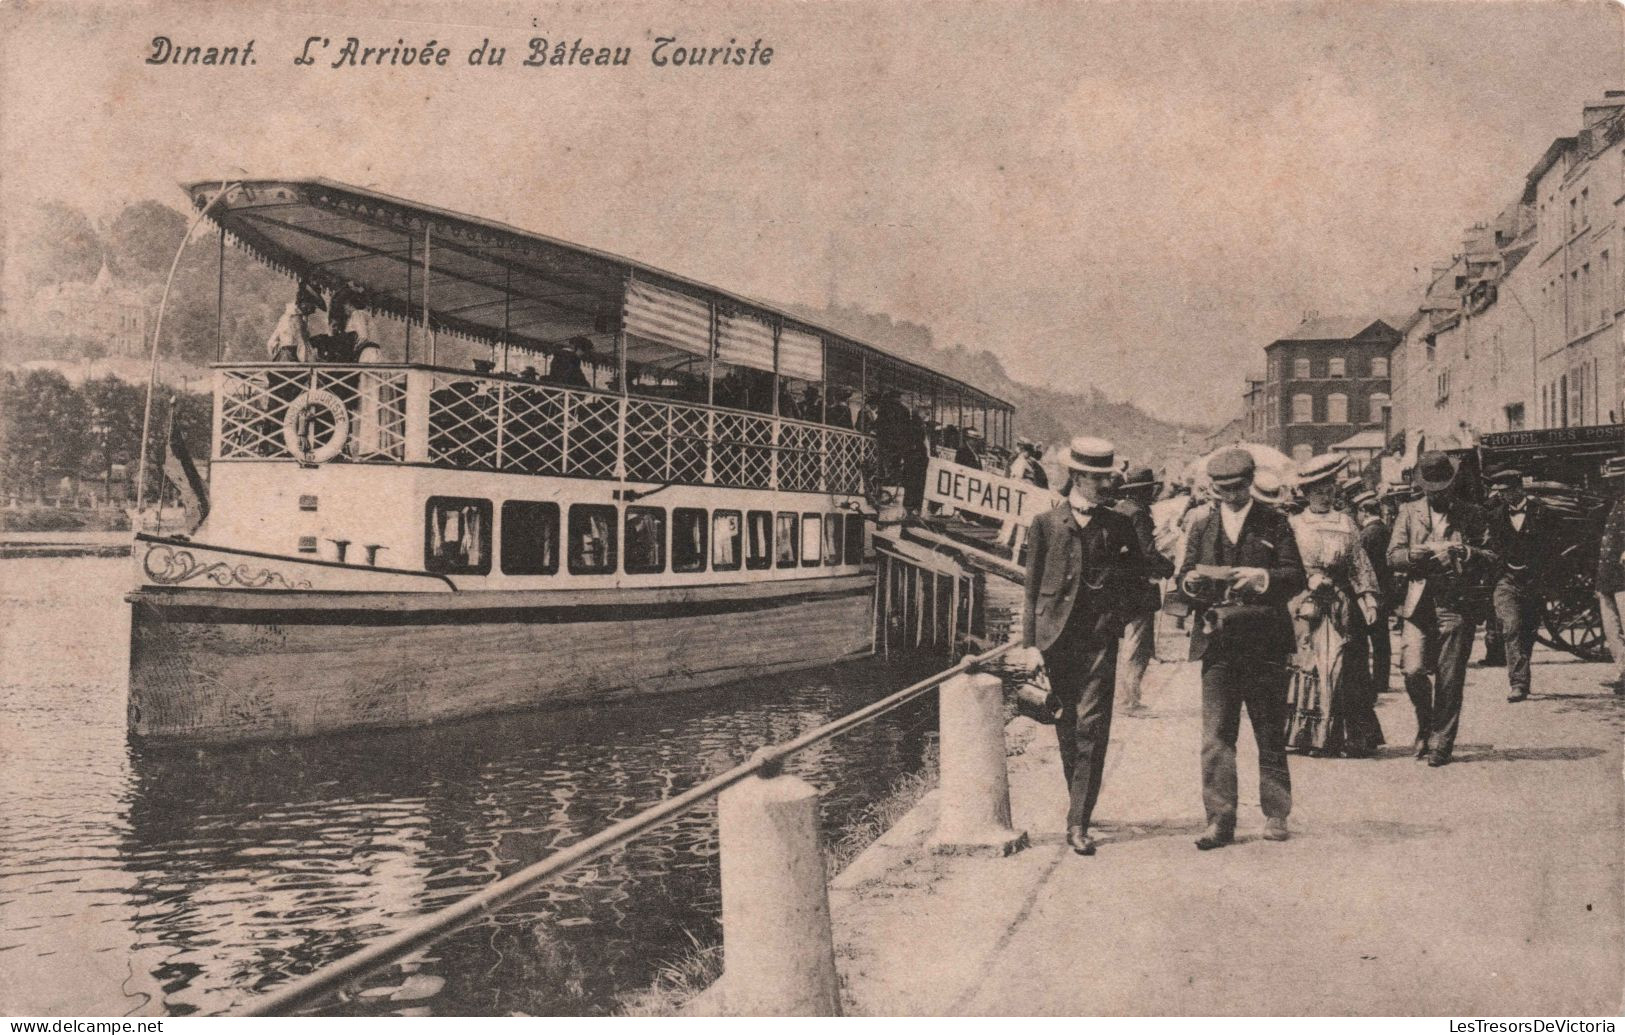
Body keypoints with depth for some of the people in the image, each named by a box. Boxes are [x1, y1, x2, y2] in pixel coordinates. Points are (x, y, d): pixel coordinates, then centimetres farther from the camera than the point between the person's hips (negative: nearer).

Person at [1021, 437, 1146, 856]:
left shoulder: (1119, 526, 10)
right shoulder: (1046, 524, 6)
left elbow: (1139, 573, 17)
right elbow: (1033, 586, 5)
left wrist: (1108, 577, -3)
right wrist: (1030, 643, 0)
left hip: (1100, 636, 0)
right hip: (1057, 635, 0)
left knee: (1091, 728, -9)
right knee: (1066, 728, 10)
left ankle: (1078, 824, -8)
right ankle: (1078, 803, 28)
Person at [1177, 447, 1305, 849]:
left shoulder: (1274, 524, 6)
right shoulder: (1202, 526, 13)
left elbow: (1296, 578, -1)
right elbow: (1184, 579, 12)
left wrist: (1261, 577, -20)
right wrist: (1191, 581, -11)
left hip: (1264, 642, -1)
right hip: (1217, 642, 1)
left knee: (1270, 733, 7)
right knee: (1215, 736, -4)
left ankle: (1275, 814, 18)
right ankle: (1220, 819, -1)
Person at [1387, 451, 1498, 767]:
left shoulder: (1471, 515, 8)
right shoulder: (1409, 512, 10)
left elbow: (1491, 556, 4)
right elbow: (1393, 556, 3)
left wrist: (1462, 551, -14)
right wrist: (1423, 551, -13)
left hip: (1457, 606, 0)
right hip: (1418, 605, 1)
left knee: (1449, 680, 1)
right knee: (1413, 671, -11)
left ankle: (1441, 743, 13)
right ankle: (1425, 725, 16)